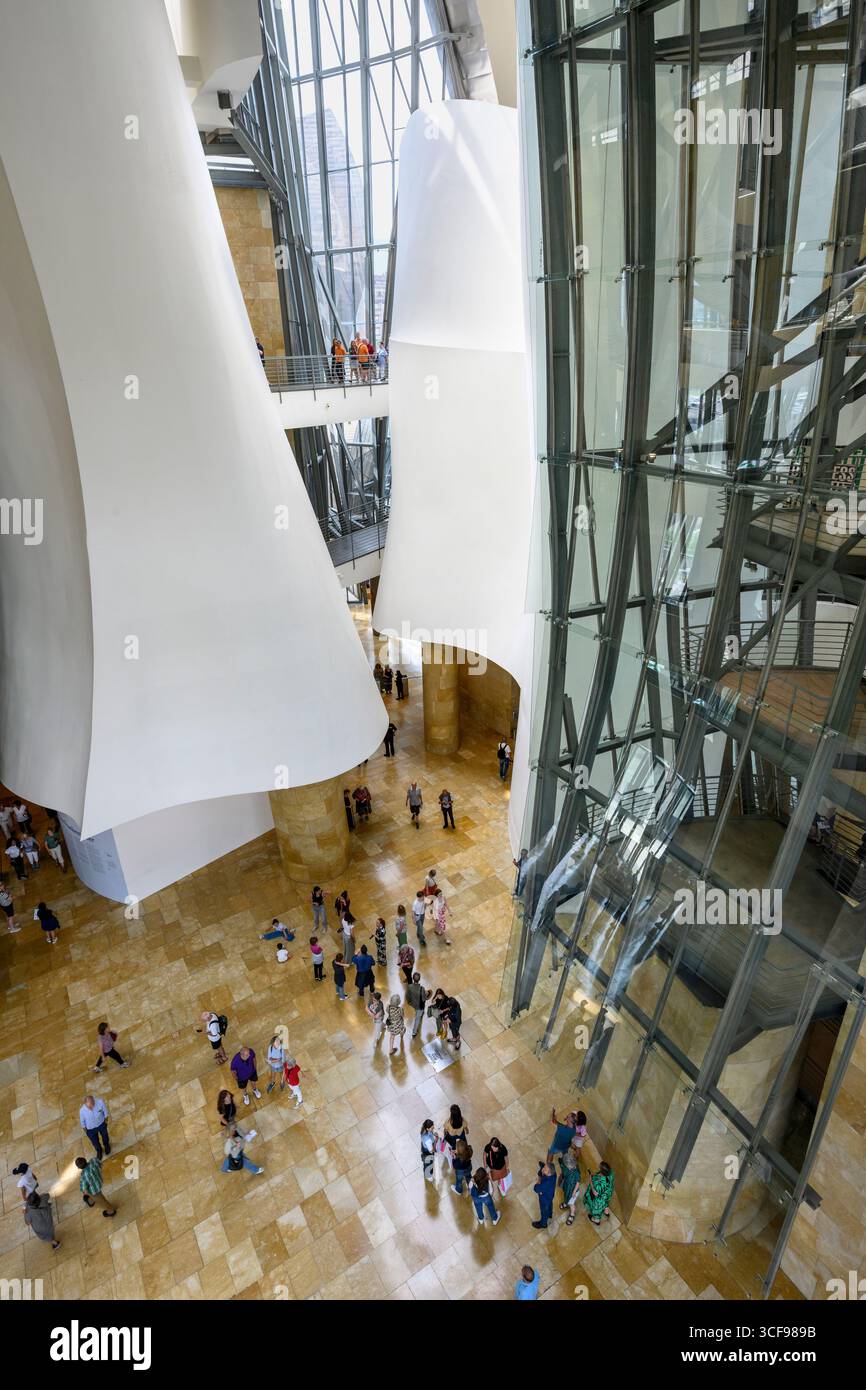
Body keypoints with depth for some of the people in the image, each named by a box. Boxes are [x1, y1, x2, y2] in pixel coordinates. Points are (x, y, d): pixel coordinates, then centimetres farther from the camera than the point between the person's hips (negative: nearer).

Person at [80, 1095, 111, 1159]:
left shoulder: (100, 1102, -37)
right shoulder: (82, 1111, -37)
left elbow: (105, 1111, -14)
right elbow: (82, 1122, -15)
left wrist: (106, 1120, 0)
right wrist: (85, 1131, 0)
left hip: (101, 1124, 1)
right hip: (90, 1129, -1)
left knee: (105, 1136, 30)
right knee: (95, 1142, 26)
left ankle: (106, 1145, 65)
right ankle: (99, 1151, 61)